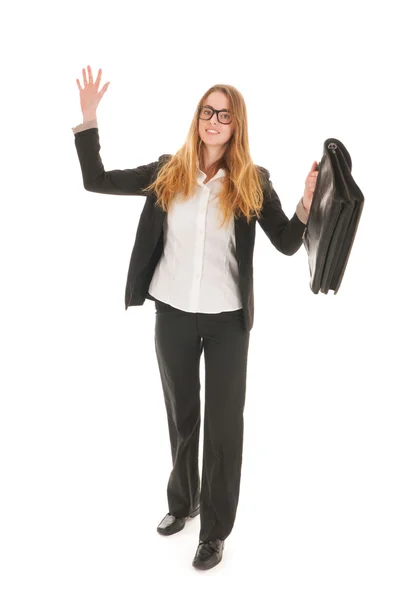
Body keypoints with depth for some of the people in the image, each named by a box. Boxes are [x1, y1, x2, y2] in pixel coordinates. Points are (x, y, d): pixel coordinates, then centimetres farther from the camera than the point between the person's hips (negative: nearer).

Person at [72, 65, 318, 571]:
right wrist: (88, 118, -5)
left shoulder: (253, 182, -4)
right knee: (181, 415, 19)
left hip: (228, 320, -2)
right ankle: (182, 502, 42)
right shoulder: (168, 172, 0)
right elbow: (96, 180, 2)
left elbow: (288, 244, -5)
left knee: (223, 422, 7)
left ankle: (215, 531, 24)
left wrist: (309, 199, -21)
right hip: (173, 314, 2)